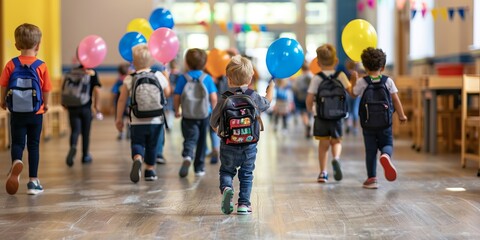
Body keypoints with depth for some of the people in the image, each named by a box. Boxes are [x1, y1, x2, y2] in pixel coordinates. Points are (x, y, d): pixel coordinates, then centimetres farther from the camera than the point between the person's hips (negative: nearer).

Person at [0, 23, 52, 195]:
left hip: (17, 111, 0)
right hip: (36, 112, 0)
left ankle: (16, 162, -26)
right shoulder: (41, 66, -8)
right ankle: (33, 181, 10)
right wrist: (46, 104, 15)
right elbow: (46, 89, -4)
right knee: (33, 145, 9)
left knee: (17, 143, 9)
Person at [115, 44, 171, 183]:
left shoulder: (129, 80, -6)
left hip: (137, 122, -1)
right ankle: (150, 171, 27)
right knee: (152, 145, 17)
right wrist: (166, 76, 24)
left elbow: (122, 100, -2)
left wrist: (119, 118, 10)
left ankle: (137, 160, -25)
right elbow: (167, 93, 9)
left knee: (137, 143, 6)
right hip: (156, 120, 1)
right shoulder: (159, 76, -4)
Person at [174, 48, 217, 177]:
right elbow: (213, 97, -5)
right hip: (204, 115, 1)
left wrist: (177, 111, 11)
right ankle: (199, 168, 21)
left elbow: (177, 97, -5)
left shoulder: (182, 78, -4)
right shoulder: (207, 78, -1)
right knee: (201, 141, 14)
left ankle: (187, 156, -34)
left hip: (188, 115, -1)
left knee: (190, 138, -3)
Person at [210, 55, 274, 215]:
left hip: (228, 144, -1)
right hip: (249, 145, 1)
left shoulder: (224, 100, -8)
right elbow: (267, 103, 19)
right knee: (246, 174, 13)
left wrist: (219, 131, 22)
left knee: (226, 170, 14)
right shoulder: (254, 97, -4)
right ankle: (244, 203, 9)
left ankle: (226, 188, -15)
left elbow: (213, 122, 0)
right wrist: (271, 86, 35)